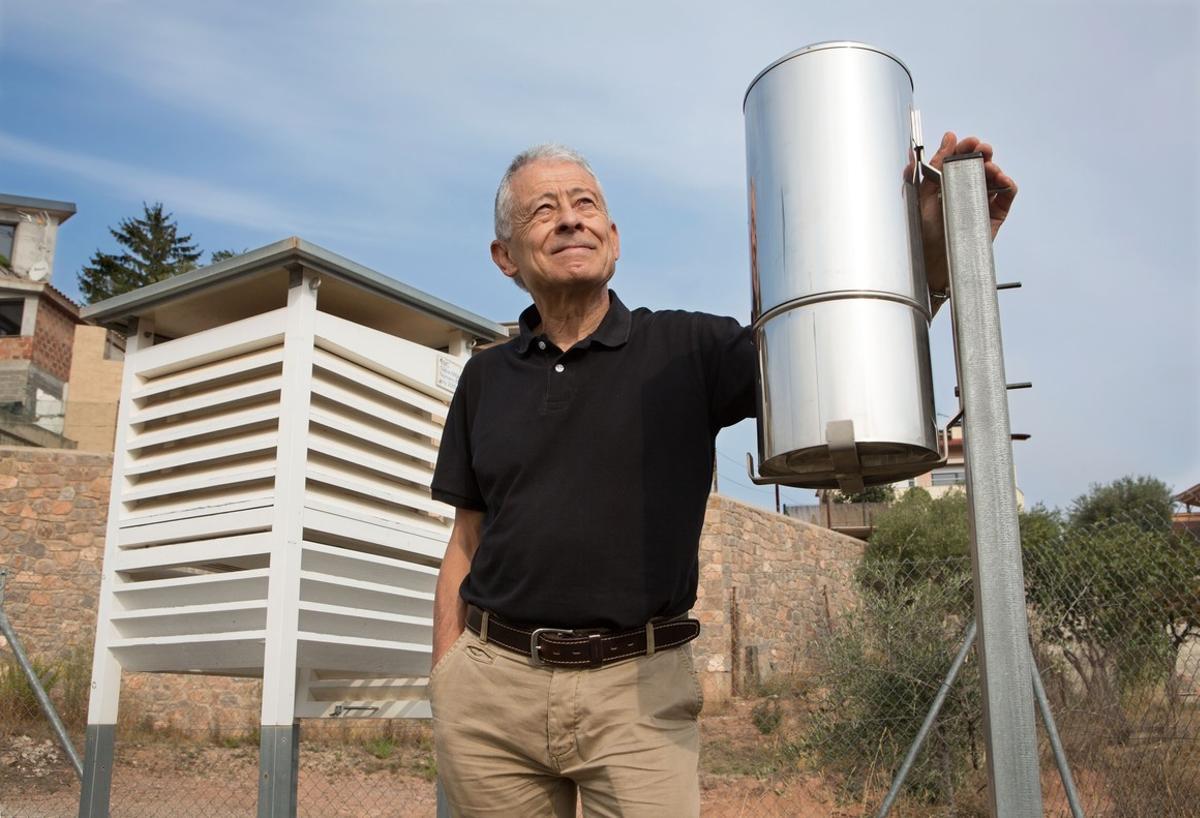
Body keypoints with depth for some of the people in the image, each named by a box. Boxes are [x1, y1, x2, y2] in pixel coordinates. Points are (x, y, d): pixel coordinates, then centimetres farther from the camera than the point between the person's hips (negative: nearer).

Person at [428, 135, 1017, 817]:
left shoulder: (686, 350, 2)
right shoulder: (486, 377, 9)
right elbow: (467, 544, 12)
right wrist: (443, 683, 7)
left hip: (639, 688, -2)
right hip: (493, 680, 3)